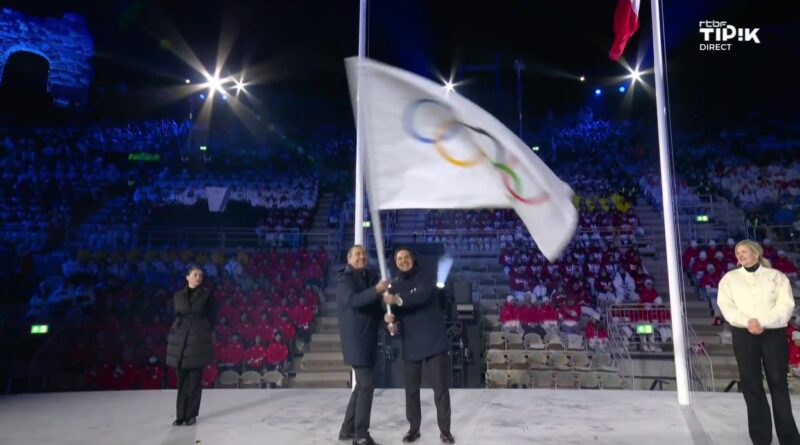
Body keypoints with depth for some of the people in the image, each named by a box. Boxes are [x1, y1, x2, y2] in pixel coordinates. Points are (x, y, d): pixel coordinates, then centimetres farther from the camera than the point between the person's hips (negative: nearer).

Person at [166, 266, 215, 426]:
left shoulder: (207, 295, 1)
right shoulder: (178, 295, 9)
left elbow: (211, 318, 4)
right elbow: (176, 316, 13)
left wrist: (204, 335, -1)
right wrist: (174, 337, 5)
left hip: (198, 340, -2)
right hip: (180, 340, 3)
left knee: (195, 380, 0)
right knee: (182, 380, 6)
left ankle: (191, 415, 9)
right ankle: (181, 415, 13)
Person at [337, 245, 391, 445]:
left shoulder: (369, 278, 16)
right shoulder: (345, 279, -8)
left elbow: (375, 305, 19)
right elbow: (353, 300, -28)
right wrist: (376, 290, -39)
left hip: (368, 340, 9)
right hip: (355, 341, -9)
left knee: (361, 384, 14)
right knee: (367, 384, -12)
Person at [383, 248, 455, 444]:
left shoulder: (425, 277, -4)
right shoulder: (394, 286, 10)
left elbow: (422, 295, -24)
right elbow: (391, 309, 6)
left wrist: (400, 300, -36)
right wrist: (388, 316, -18)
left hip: (433, 340, -3)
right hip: (410, 343, 4)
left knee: (440, 387, 1)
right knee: (411, 388, 9)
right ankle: (413, 428, 23)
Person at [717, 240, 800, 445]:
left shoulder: (776, 276, 8)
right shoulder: (730, 278, 11)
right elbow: (726, 306, -1)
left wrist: (762, 322, -18)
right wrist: (747, 321, -17)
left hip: (774, 333, -1)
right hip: (743, 334, 1)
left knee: (778, 383, 1)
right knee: (751, 384, 3)